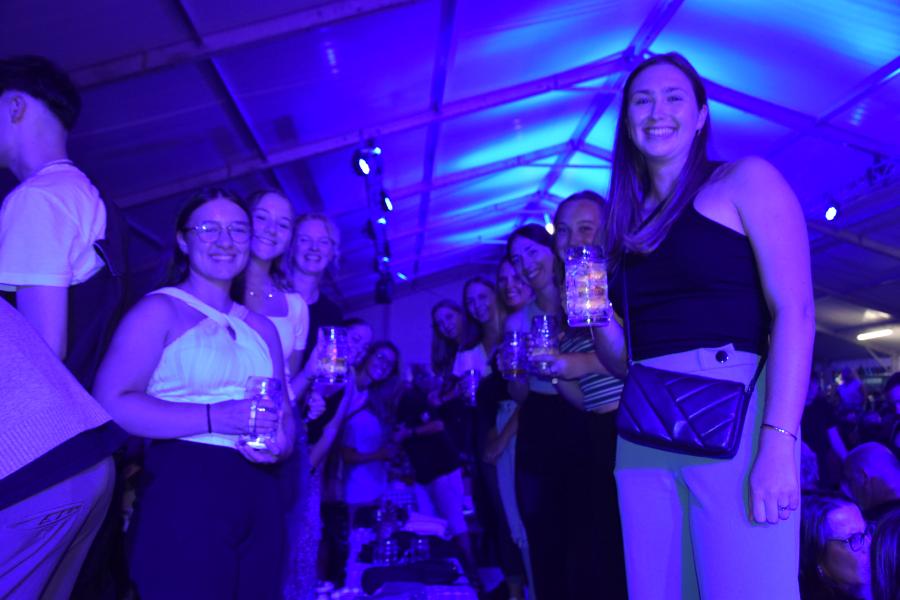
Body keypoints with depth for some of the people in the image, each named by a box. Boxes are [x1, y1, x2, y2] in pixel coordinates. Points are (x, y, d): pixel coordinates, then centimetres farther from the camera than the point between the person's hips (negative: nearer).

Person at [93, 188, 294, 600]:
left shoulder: (262, 329, 16)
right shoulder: (160, 310, -3)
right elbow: (111, 403, -15)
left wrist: (281, 440, -3)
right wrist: (215, 417, -21)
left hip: (258, 500, 6)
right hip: (183, 495, -6)